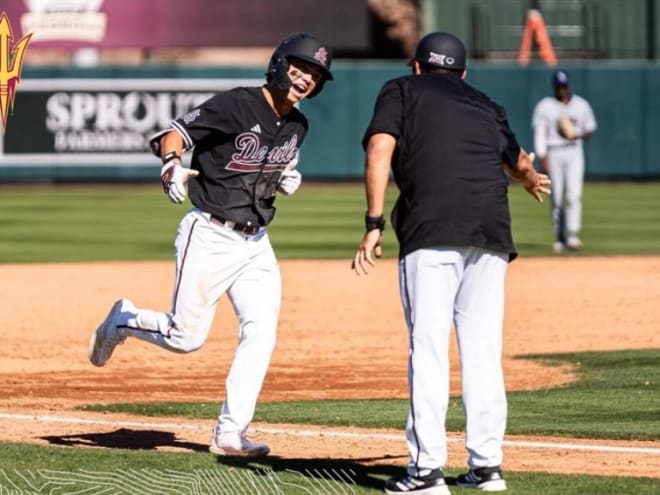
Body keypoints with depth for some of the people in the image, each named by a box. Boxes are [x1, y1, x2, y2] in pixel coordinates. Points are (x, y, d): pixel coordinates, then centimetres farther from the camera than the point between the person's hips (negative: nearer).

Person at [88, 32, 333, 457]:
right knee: (187, 336, -4)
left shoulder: (296, 126, 7)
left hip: (256, 243, 6)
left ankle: (230, 433, -6)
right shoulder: (236, 105, -15)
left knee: (261, 330, -9)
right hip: (210, 238, -6)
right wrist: (172, 164, -39)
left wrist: (288, 179, 1)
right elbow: (173, 134, -18)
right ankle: (123, 321, 28)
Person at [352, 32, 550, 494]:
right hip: (492, 231, 4)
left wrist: (374, 224, -3)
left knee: (428, 346, -6)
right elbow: (519, 163, 41)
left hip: (432, 231, -4)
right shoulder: (487, 106, 27)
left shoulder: (401, 91, 16)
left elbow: (380, 151, -1)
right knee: (482, 348, 9)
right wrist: (532, 179, 65)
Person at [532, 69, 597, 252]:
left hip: (574, 153, 1)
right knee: (557, 198, 1)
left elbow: (590, 128, 15)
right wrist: (543, 159, -12)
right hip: (554, 153, -1)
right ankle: (559, 238, 10)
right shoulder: (544, 107, 1)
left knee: (574, 194, -14)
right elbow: (539, 135, -2)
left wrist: (580, 135, -9)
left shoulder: (581, 105, 8)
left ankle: (573, 236, -20)